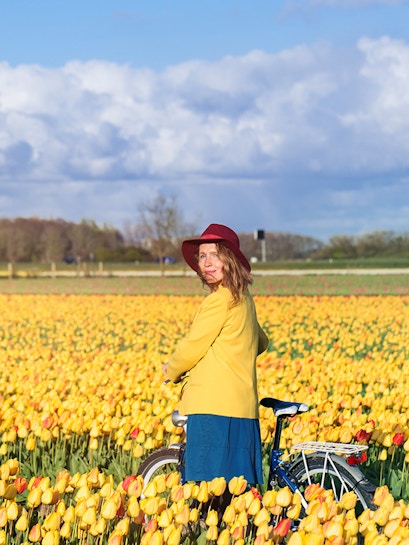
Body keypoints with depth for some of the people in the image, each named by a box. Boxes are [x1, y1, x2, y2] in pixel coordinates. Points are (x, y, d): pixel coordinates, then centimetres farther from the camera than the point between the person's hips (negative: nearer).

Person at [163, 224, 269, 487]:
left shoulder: (221, 299, -12)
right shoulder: (243, 298, 16)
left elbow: (194, 345, -9)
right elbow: (261, 342, 30)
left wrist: (172, 370, 9)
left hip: (215, 407, -9)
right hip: (242, 406, 9)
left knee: (209, 486, -8)